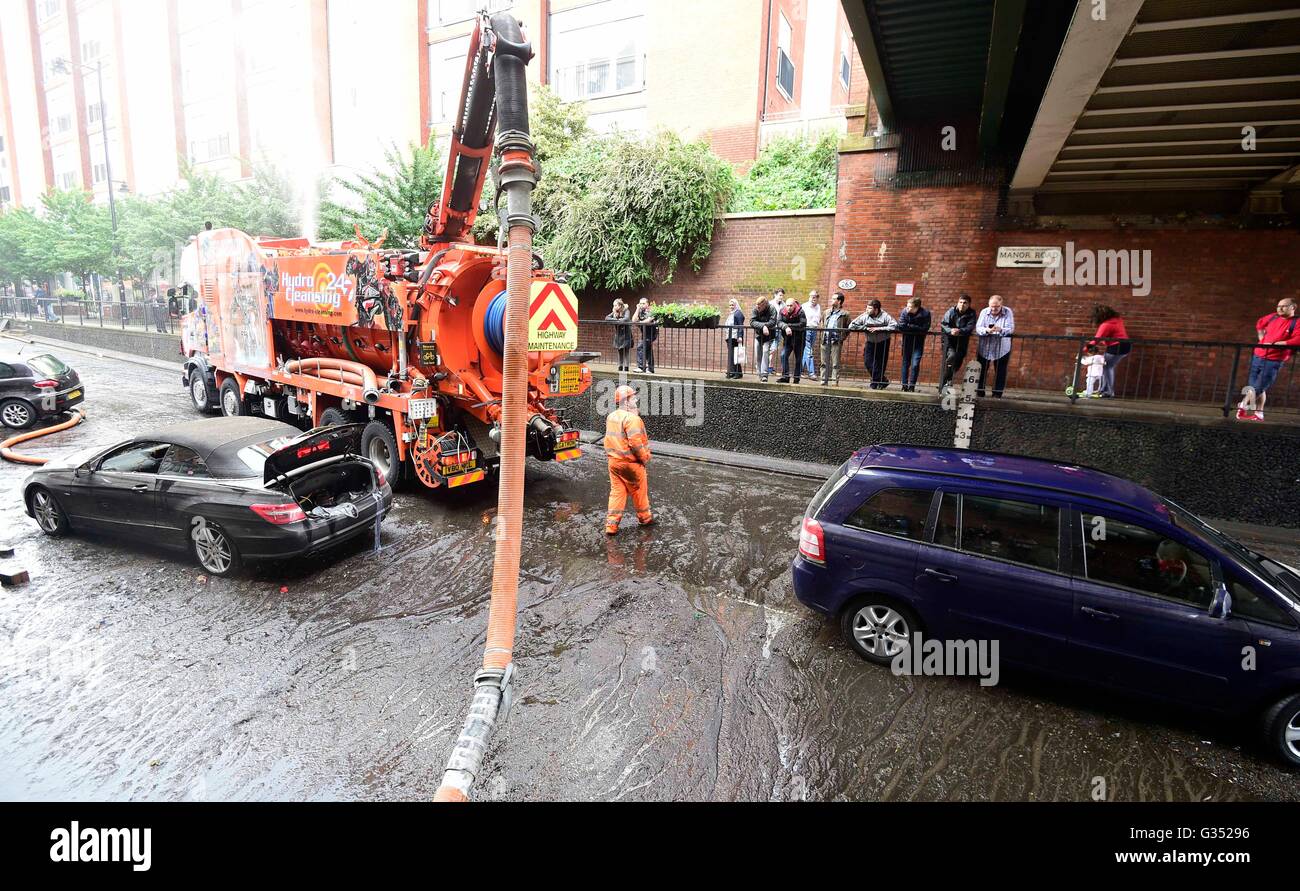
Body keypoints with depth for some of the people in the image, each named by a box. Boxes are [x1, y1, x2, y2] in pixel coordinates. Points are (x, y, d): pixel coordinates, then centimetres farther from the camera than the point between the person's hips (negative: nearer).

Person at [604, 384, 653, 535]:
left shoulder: (611, 417, 8)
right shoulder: (631, 418, -20)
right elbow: (635, 443, -24)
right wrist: (644, 458, -12)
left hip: (614, 461, 7)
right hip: (631, 463, -7)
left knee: (616, 491, 11)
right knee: (639, 491, 12)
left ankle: (611, 523, 8)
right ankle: (644, 517, 31)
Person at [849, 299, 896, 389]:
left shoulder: (885, 316, -17)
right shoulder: (865, 316, -10)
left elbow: (894, 327, -28)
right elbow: (851, 326, -12)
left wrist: (878, 329, -30)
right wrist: (865, 328, -20)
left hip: (883, 343, -2)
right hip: (870, 342, 2)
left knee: (881, 364, 2)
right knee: (868, 362, -9)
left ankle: (876, 382, 18)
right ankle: (882, 380, 1)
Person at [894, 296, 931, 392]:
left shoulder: (925, 313, -18)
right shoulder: (904, 311, -15)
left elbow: (925, 329, -21)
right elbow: (901, 327, -21)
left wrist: (909, 326, -19)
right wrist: (916, 328, -23)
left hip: (919, 340, -2)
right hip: (907, 339, 2)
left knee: (915, 364, -8)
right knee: (906, 362, 8)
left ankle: (912, 386, 1)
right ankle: (905, 385, 16)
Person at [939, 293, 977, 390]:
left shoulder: (971, 313, -4)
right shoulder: (951, 311, -6)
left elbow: (970, 327, -14)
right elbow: (943, 324, -10)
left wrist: (959, 331, -32)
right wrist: (950, 330, -30)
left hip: (962, 341, 3)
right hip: (949, 338, -3)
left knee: (958, 361, 6)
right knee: (951, 356, -26)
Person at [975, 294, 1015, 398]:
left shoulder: (1008, 312, -5)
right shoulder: (984, 312, -2)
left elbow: (1011, 328, -12)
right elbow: (978, 328, -8)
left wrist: (1000, 329, -33)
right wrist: (986, 330, -30)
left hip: (1002, 348, -1)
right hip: (984, 347, 1)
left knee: (1000, 371, 2)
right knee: (981, 369, 4)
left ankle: (997, 393, 10)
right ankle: (979, 391, 14)